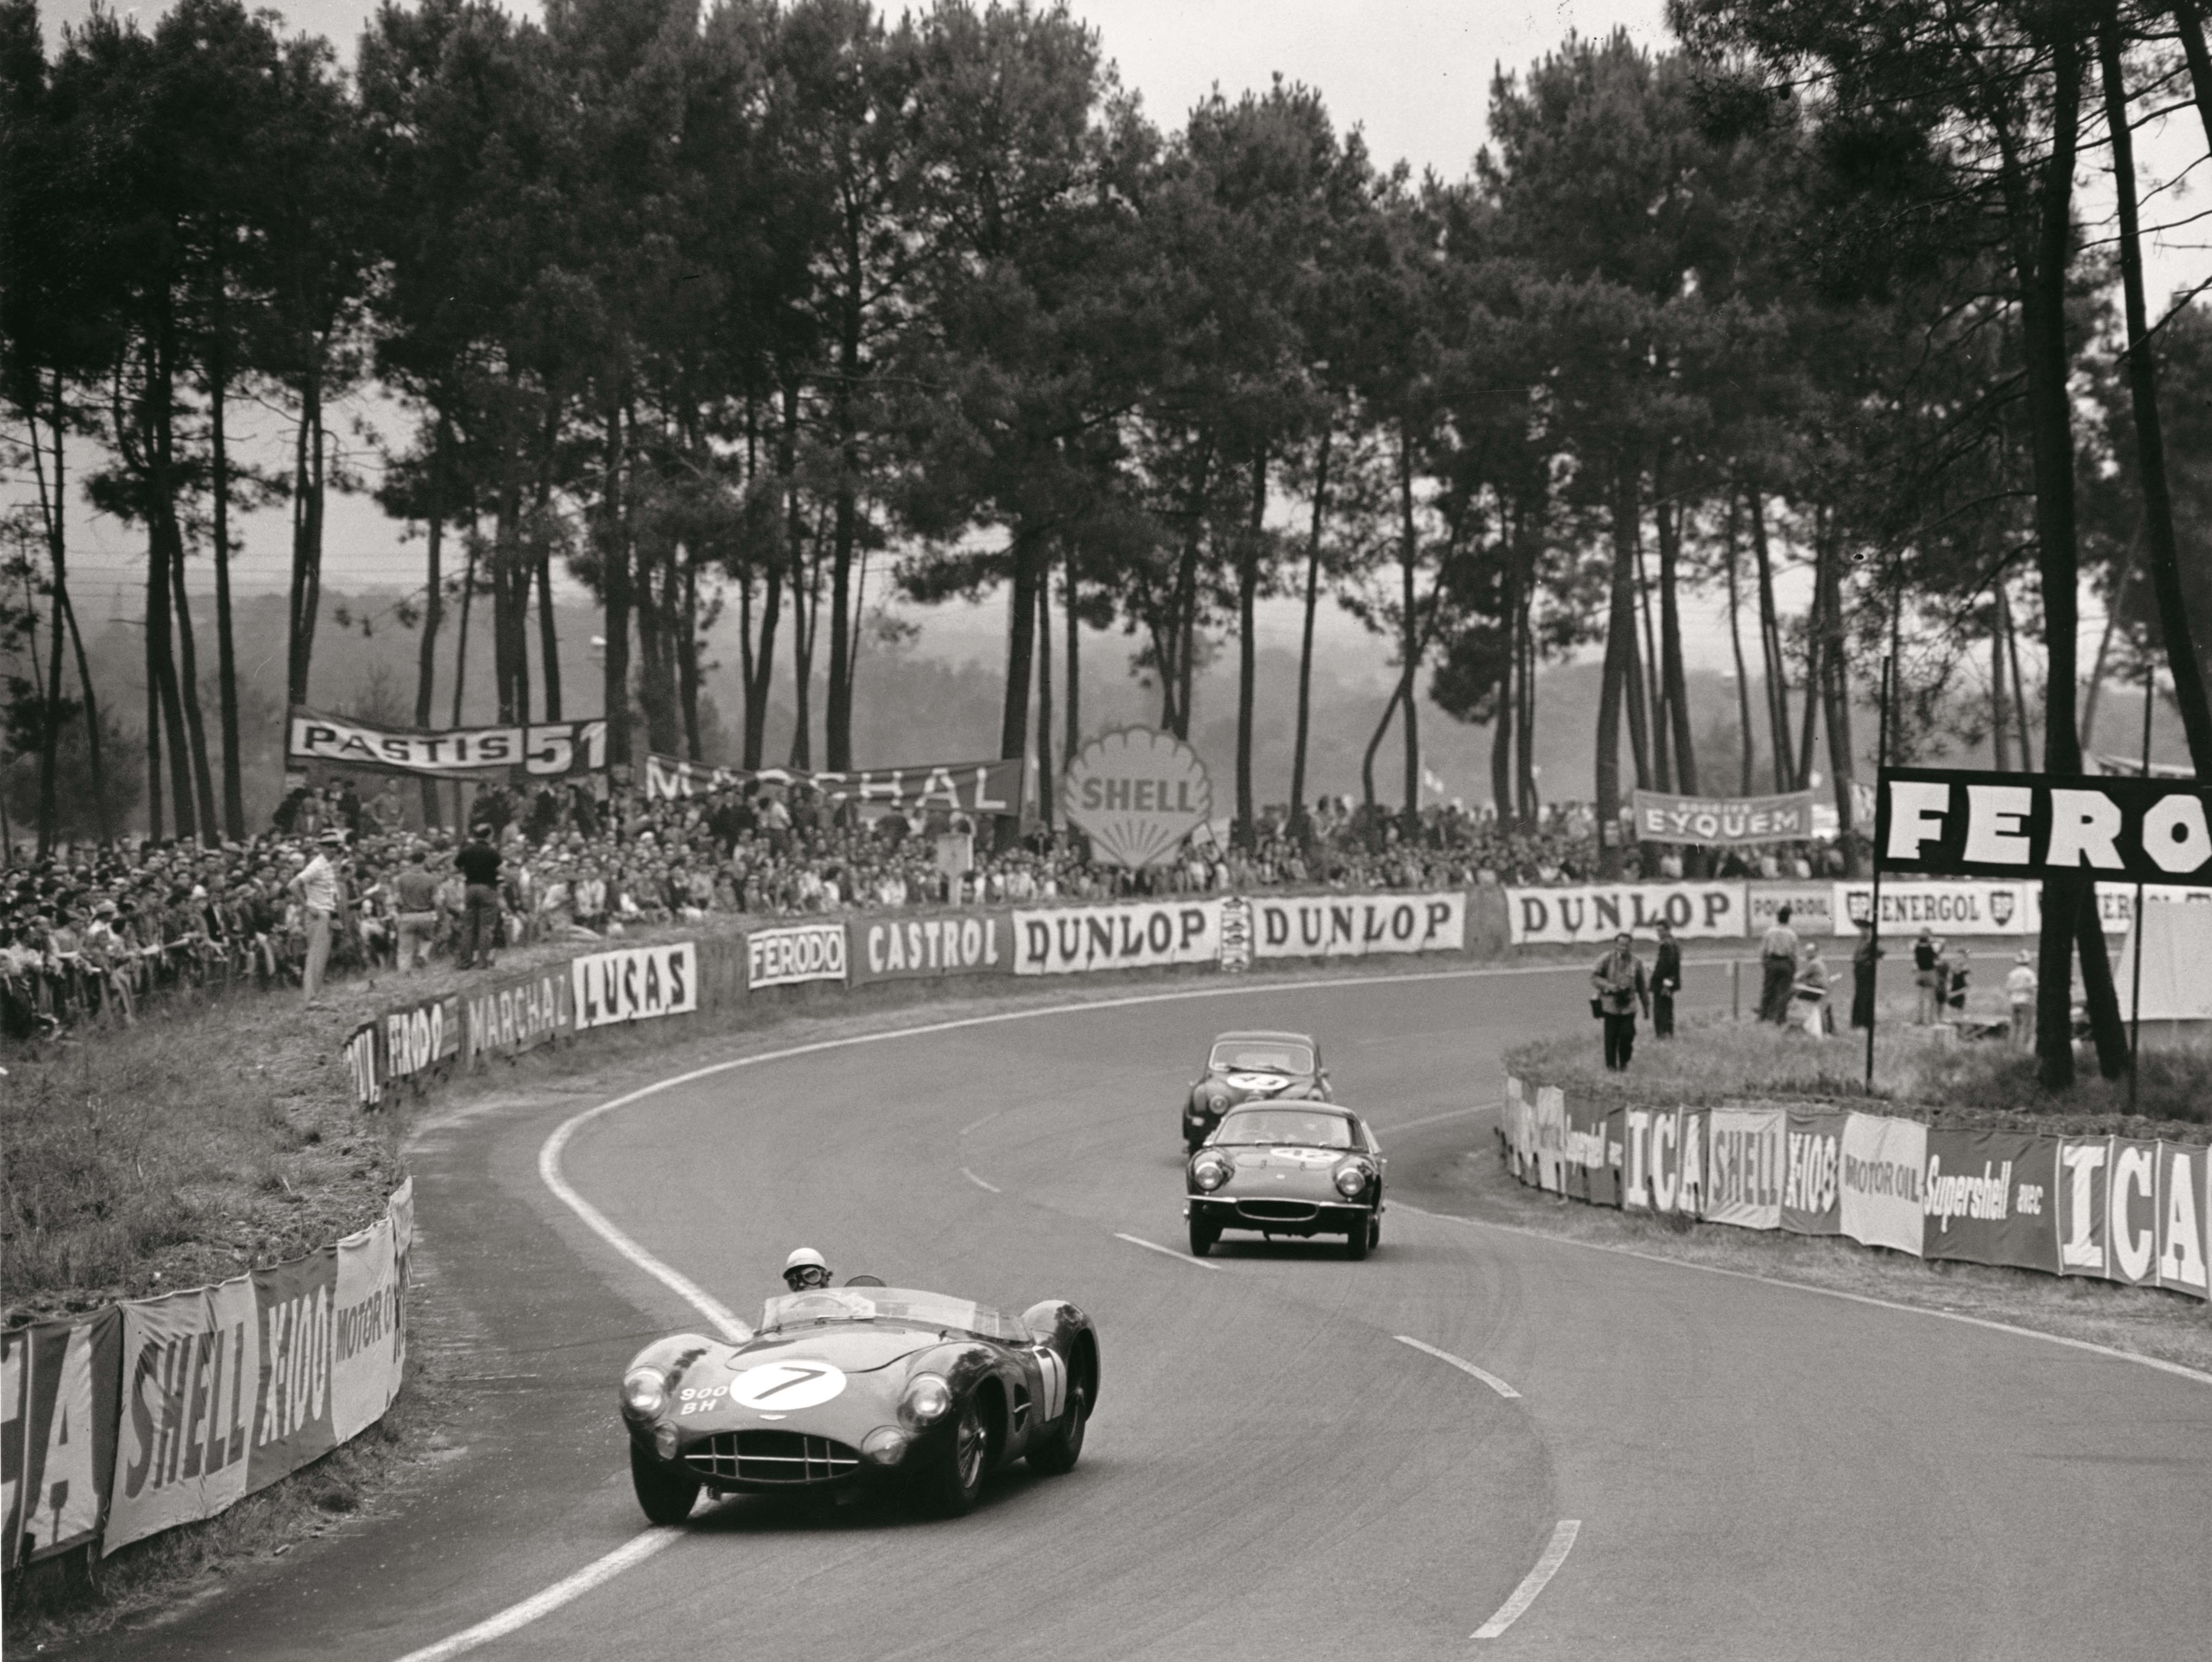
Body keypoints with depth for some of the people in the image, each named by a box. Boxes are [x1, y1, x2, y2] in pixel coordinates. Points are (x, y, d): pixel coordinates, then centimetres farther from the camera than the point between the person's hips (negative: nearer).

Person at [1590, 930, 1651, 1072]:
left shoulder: (1636, 962, 5)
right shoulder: (1607, 960, -1)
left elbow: (1642, 986, 13)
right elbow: (1594, 977, 2)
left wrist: (1647, 1006, 15)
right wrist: (1608, 986, -15)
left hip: (1629, 1006, 1)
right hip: (1611, 1005, -1)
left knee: (1627, 1035, -5)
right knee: (1611, 1037, -1)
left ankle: (1624, 1064, 15)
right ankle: (1611, 1066, 11)